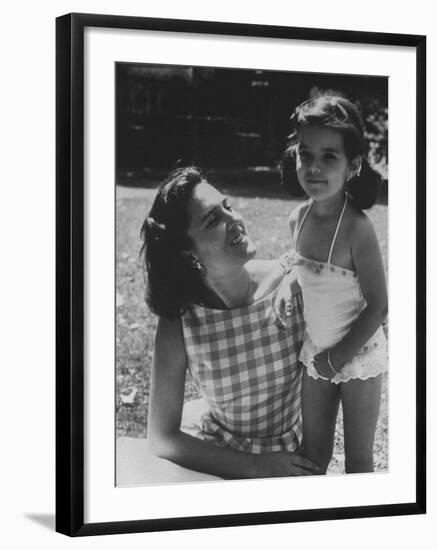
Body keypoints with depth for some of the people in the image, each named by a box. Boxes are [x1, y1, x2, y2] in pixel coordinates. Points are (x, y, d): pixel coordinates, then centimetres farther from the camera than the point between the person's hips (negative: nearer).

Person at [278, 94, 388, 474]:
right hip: (315, 354, 5)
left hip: (358, 357, -5)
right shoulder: (299, 219, -7)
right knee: (313, 454, 18)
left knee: (358, 459, 11)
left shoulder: (357, 229, -25)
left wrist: (338, 356, -14)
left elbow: (378, 307, -19)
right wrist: (284, 293, -8)